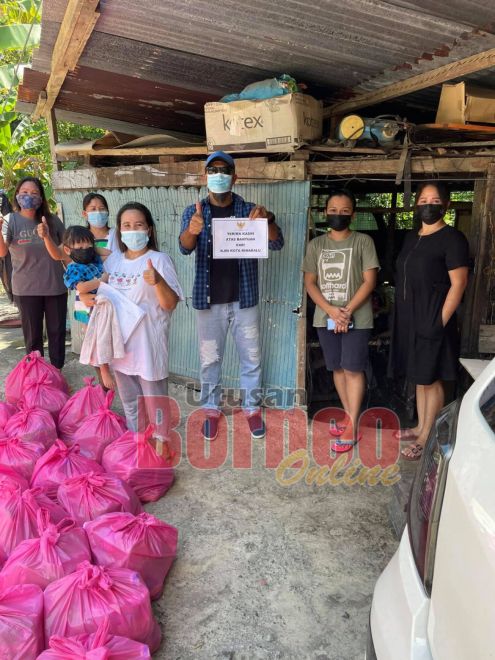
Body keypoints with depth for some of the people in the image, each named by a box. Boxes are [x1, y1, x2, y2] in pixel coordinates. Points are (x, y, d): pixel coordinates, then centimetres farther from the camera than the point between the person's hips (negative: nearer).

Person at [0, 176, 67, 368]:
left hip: (56, 286, 1)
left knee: (57, 331, 11)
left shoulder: (53, 220, -2)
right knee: (33, 335, 10)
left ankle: (57, 371, 29)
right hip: (26, 289, -1)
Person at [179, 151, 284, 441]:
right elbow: (185, 247, -15)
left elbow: (277, 244, -7)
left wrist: (268, 220, -29)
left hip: (244, 298, 0)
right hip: (209, 300, 0)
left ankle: (253, 408, 27)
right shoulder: (194, 212, 2)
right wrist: (191, 231, -39)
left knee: (252, 357, 9)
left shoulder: (250, 210, 2)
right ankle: (211, 409, 27)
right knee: (210, 359, 10)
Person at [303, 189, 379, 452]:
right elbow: (309, 282, 4)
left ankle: (352, 426, 7)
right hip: (325, 318, 4)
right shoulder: (316, 244, 7)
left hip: (357, 318, -3)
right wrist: (331, 310, -10)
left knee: (353, 369, -3)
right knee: (338, 369, 11)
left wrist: (347, 312, -15)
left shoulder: (363, 241, -2)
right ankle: (349, 416, 27)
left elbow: (369, 281, -7)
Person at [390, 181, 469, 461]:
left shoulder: (452, 238, -11)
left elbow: (458, 284, -14)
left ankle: (426, 437, 14)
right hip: (410, 319, 8)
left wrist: (440, 322, -18)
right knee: (419, 377, 17)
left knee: (431, 380, 2)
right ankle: (421, 427, 31)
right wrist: (404, 316, 13)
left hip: (432, 321, -8)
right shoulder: (412, 237, 12)